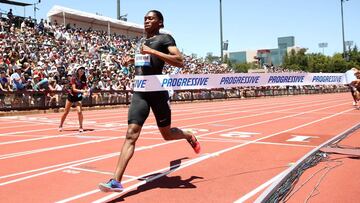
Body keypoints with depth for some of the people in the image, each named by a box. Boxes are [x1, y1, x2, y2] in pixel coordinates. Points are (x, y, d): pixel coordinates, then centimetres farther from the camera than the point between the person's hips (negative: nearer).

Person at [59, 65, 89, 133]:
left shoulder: (84, 79, -3)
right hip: (71, 95, -2)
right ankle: (60, 126, 26)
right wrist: (81, 91, -36)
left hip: (78, 97, 2)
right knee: (66, 112, 8)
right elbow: (74, 89, -22)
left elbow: (85, 88, -2)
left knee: (79, 111, -15)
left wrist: (85, 92, -24)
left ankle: (80, 127, -2)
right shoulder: (74, 78, -14)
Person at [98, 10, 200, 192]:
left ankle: (189, 137, 44)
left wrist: (152, 51, -20)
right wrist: (133, 60, 14)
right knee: (131, 134, -7)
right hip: (140, 92, 5)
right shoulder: (143, 42, 20)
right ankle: (116, 181, -13)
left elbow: (180, 62, -16)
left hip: (157, 92, -5)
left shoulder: (164, 38, -2)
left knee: (167, 134, 10)